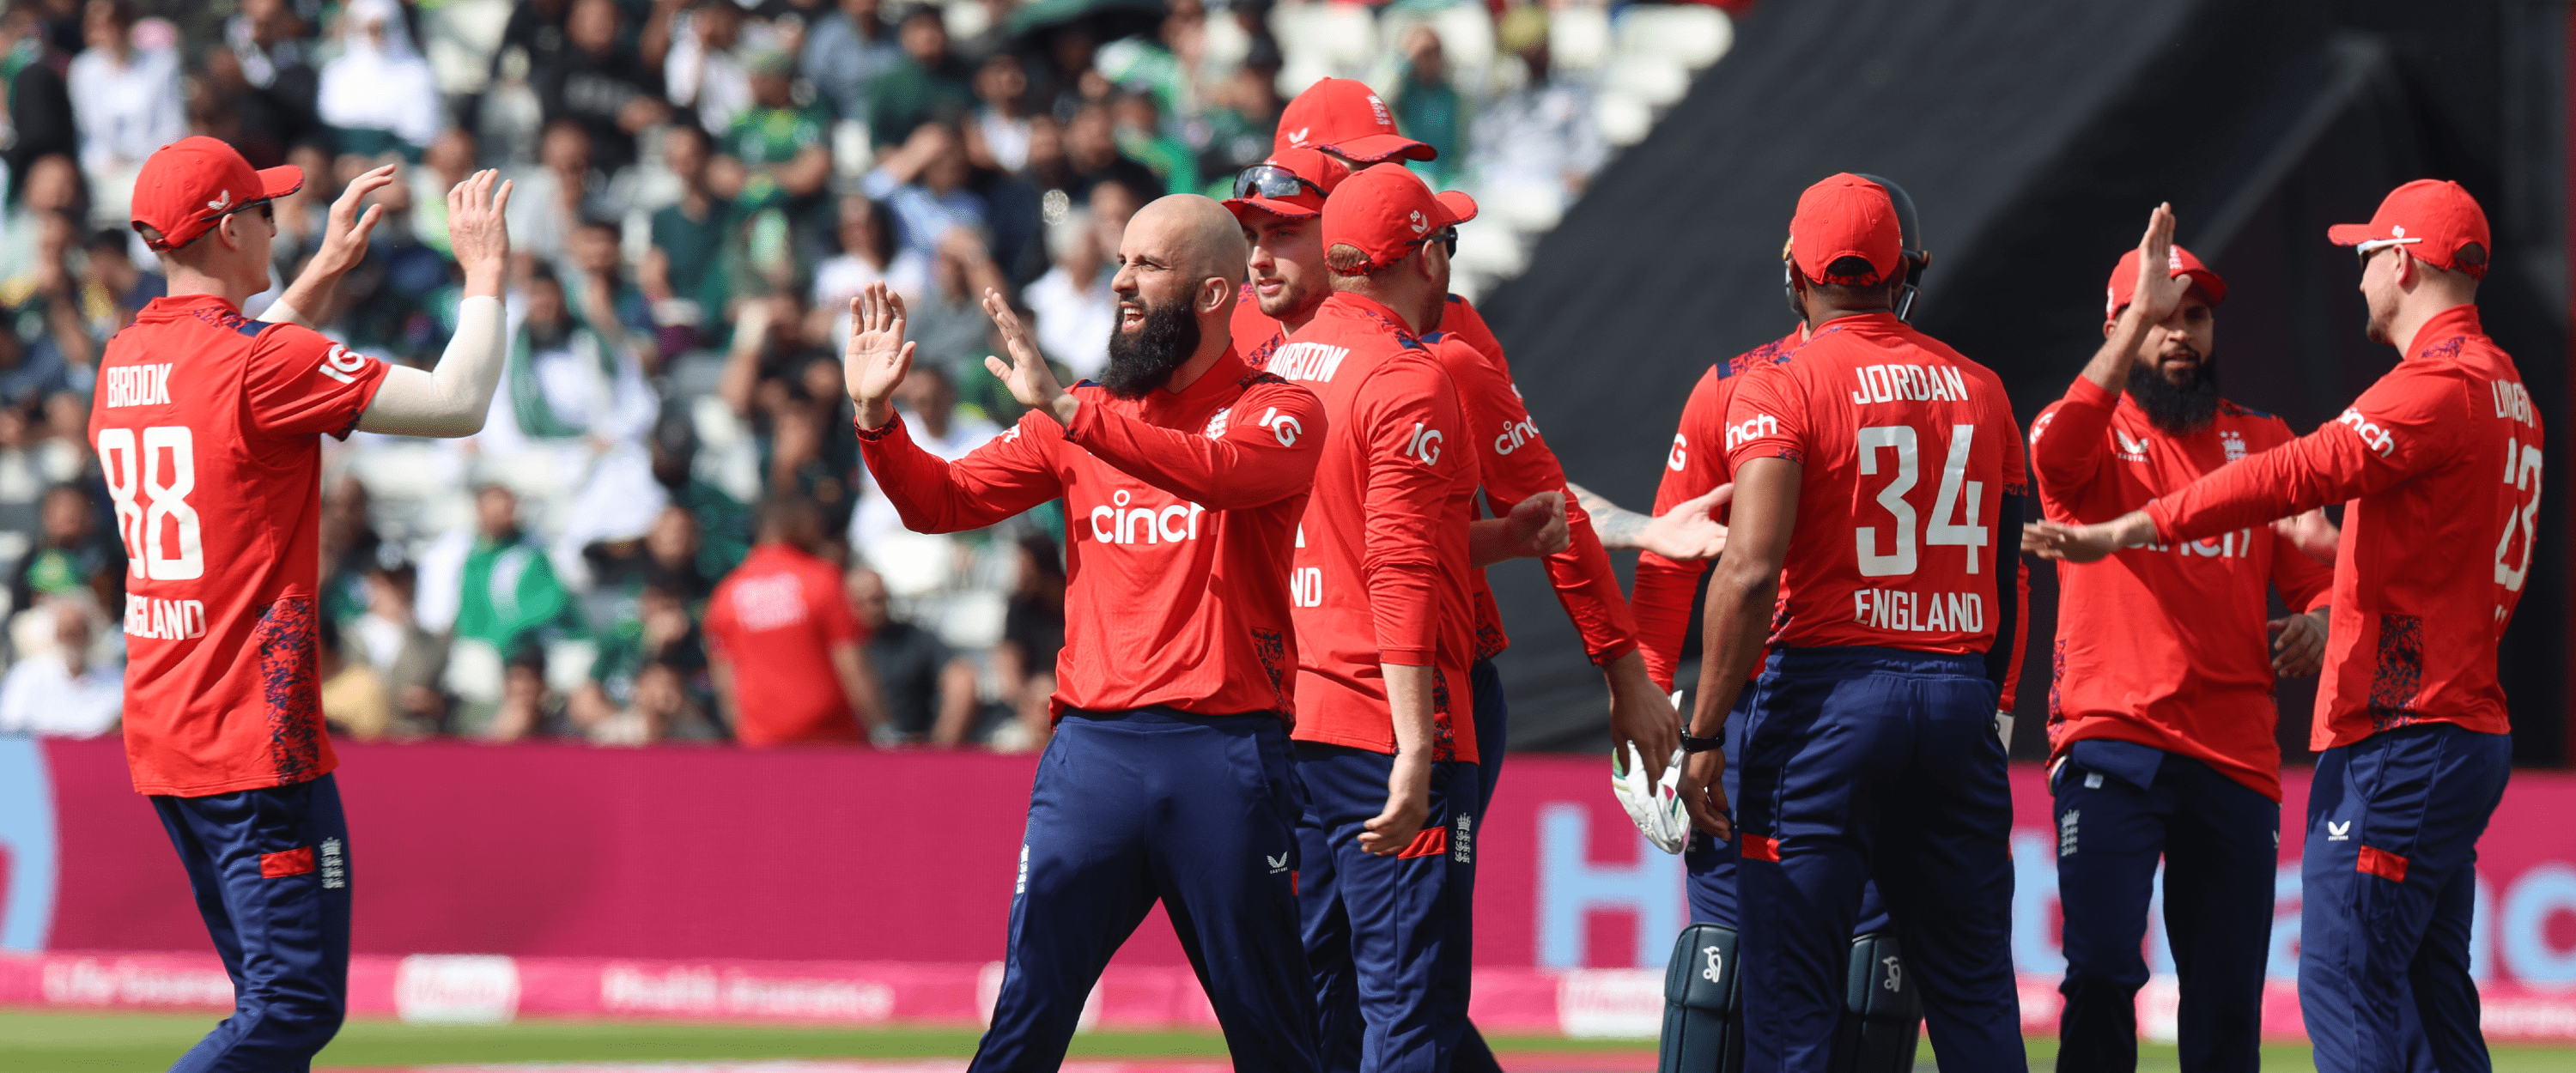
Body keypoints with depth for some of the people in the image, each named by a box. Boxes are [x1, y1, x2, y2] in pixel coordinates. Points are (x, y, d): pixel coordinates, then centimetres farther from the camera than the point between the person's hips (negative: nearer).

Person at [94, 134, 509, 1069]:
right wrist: (485, 276, -3)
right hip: (255, 741, -9)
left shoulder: (124, 358, 10)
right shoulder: (259, 361, -15)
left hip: (159, 738, 9)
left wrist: (321, 275, 33)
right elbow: (456, 403, -16)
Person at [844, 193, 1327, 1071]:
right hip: (1092, 744, 3)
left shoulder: (1278, 411, 1)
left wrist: (1069, 412, -29)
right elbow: (944, 500, 12)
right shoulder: (1081, 417, 16)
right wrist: (877, 419, -7)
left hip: (1223, 750, -3)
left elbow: (1221, 471, -22)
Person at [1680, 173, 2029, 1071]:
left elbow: (1751, 572, -15)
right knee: (1974, 989, 10)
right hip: (1960, 687, 5)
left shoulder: (1783, 391, -6)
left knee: (1791, 993, -4)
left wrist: (1705, 735, -12)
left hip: (1828, 690, -5)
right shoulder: (1979, 389, 11)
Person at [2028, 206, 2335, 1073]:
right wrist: (2141, 316, -25)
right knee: (2102, 969, -15)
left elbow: (2314, 572, 17)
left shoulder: (2262, 442, 15)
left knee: (2228, 999, 3)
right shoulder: (2094, 431, 4)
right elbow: (2056, 455, -21)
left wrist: (2318, 621, -8)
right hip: (2111, 742, -3)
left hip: (2236, 758, 3)